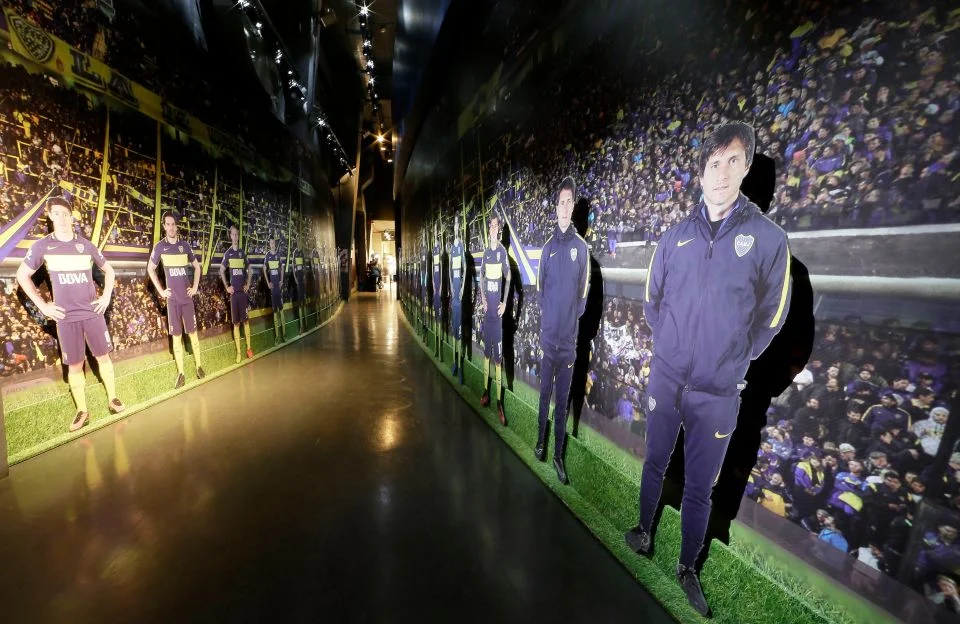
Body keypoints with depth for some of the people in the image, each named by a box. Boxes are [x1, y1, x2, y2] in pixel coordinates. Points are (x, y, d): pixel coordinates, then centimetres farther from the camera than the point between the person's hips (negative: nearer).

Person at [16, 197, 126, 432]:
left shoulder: (86, 245, 2)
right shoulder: (42, 245, -1)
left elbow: (108, 270, 15)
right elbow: (22, 275, 8)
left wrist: (107, 296, 5)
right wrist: (42, 305, 1)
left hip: (93, 313, 1)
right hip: (66, 317, -1)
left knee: (103, 357, 7)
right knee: (74, 365, 5)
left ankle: (112, 398, 21)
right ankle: (82, 411, 16)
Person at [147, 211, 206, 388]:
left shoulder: (185, 245, 3)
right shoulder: (159, 246, 0)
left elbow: (197, 267, 13)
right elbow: (150, 269, 10)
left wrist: (195, 287, 5)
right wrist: (160, 290, 2)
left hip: (187, 297, 1)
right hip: (172, 298, 0)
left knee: (192, 332, 5)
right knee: (176, 335, 4)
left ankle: (199, 366, 17)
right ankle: (180, 373, 10)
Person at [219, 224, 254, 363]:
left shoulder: (243, 252, 7)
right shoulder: (227, 253, 0)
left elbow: (249, 270, 16)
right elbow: (222, 271, 5)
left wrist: (248, 284, 7)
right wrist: (226, 287, -1)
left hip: (243, 290, 2)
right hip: (233, 291, -2)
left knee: (246, 320, 5)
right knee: (236, 322, 1)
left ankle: (249, 347, 13)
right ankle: (238, 351, 6)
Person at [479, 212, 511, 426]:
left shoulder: (503, 251, -5)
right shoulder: (486, 252, 9)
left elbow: (508, 278, -4)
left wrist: (505, 303, -11)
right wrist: (482, 299, 4)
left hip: (497, 309, -5)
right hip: (487, 308, 5)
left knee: (498, 356, -3)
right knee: (486, 351, 13)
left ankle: (499, 402, 4)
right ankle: (486, 391, 26)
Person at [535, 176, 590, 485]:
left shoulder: (581, 247, -2)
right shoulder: (547, 248, 5)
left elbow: (583, 293, 1)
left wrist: (572, 320, -2)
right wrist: (547, 318, 4)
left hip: (568, 340, -1)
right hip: (547, 337, 2)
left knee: (563, 400, 10)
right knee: (545, 393, 15)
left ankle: (558, 454, 25)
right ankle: (541, 441, 35)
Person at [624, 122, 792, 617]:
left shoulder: (768, 238, -5)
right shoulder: (675, 235, 2)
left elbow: (770, 317, 2)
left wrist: (733, 363, 1)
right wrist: (670, 347, 6)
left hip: (719, 391, -1)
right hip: (665, 377, 2)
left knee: (699, 486, 13)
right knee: (655, 462, 19)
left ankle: (688, 567, 35)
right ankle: (644, 528, 43)